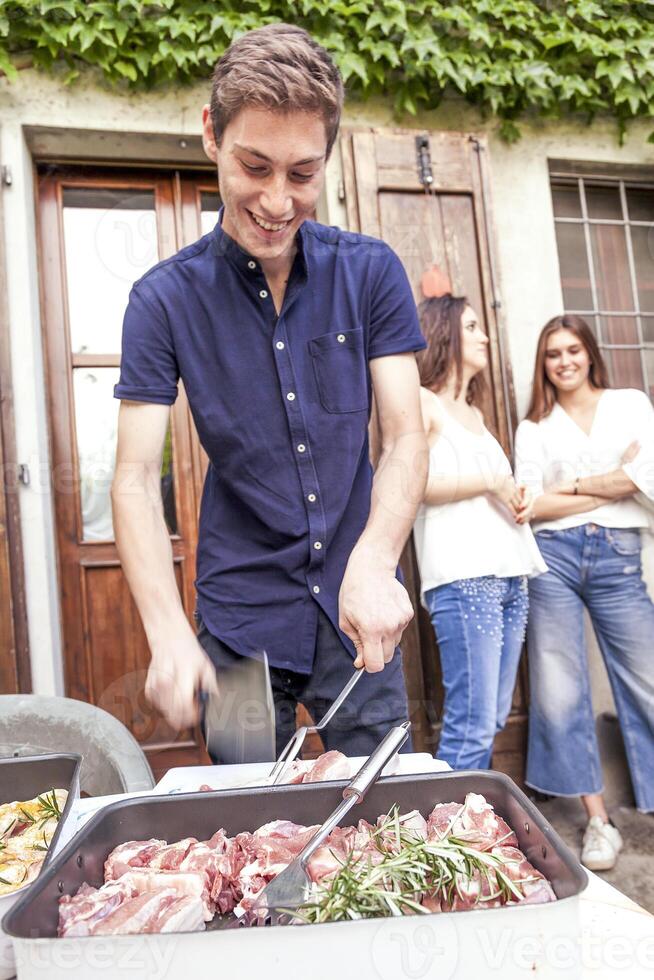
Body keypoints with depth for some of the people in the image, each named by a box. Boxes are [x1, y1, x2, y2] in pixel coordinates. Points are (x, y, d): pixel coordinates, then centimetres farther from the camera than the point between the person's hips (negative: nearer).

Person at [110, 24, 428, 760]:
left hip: (357, 614, 1)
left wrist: (374, 562, -26)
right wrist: (167, 631, -25)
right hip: (240, 619, 0)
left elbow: (405, 438, -7)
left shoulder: (371, 272, -2)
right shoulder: (164, 299, -6)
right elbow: (135, 478, -9)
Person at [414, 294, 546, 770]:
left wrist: (518, 499, 9)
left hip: (511, 573, 8)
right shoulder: (422, 402, 2)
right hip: (464, 575, -8)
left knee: (494, 719, 8)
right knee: (473, 725, -11)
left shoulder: (474, 412, 25)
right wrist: (490, 483, -10)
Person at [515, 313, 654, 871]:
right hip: (553, 558, 1)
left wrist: (572, 486, -2)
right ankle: (598, 820, 15)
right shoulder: (534, 427, 13)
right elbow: (530, 503, -2)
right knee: (560, 693, 2)